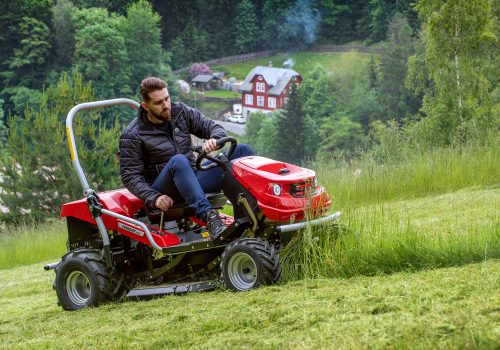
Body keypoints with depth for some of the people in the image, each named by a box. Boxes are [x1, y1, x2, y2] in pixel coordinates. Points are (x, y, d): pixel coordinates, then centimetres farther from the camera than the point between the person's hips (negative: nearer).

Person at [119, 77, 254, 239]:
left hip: (193, 179, 5)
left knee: (243, 151, -9)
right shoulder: (132, 136, -6)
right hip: (162, 188, -5)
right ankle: (208, 215, -50)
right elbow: (130, 176, -9)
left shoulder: (180, 112, 7)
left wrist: (213, 139, -19)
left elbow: (214, 128, 6)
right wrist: (154, 198, -25)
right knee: (178, 161, -40)